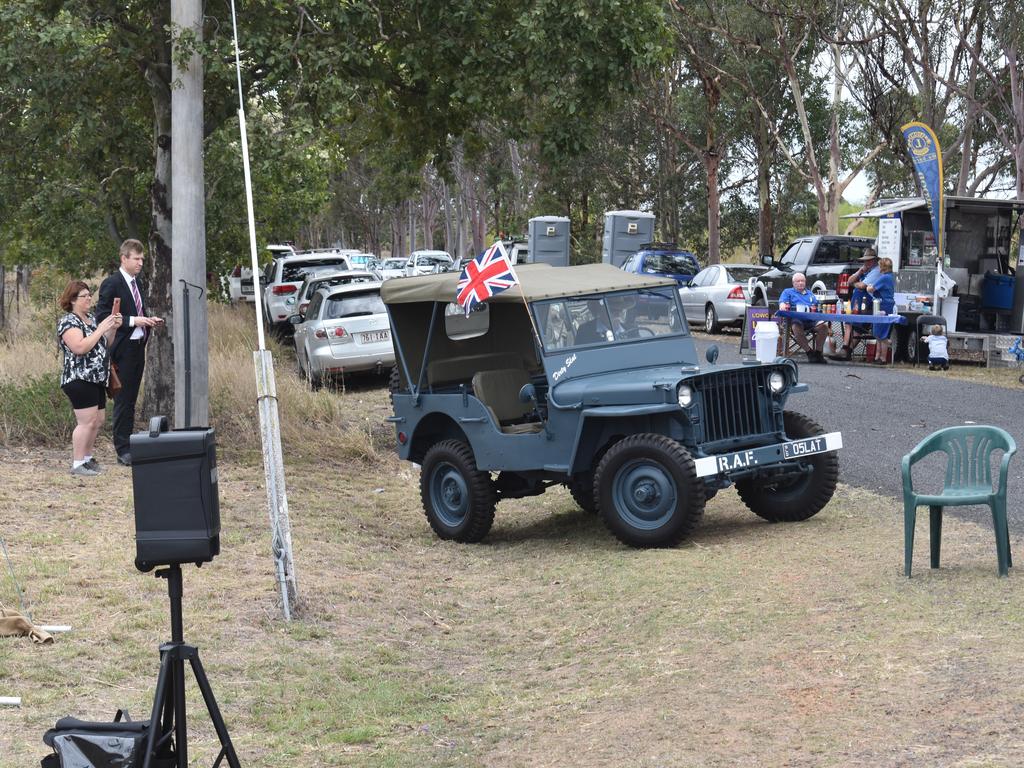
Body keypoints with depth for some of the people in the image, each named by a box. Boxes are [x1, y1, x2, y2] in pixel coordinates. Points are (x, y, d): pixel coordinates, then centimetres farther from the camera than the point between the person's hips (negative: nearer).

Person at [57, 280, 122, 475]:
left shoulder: (91, 319, 16)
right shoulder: (68, 322, -11)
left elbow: (104, 345, 22)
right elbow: (80, 347, -25)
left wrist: (113, 328, 5)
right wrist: (101, 328, -20)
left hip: (96, 379, 9)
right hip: (79, 379, -9)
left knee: (99, 420, 13)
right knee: (87, 422, -12)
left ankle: (87, 458, 26)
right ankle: (77, 464, -8)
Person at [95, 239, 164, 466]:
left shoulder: (136, 283, 15)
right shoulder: (111, 283, -10)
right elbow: (102, 316, -15)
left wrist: (149, 320, 5)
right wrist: (133, 320, -20)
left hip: (138, 347, 8)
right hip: (122, 349, -8)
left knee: (131, 399, 11)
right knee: (123, 400, -4)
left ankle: (128, 444, 16)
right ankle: (122, 449, 0)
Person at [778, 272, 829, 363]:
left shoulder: (810, 294, 34)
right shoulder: (788, 292, 25)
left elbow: (817, 309, 29)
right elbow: (782, 302, 8)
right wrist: (782, 307, -15)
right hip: (795, 319, -3)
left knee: (824, 326, -30)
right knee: (797, 327, -41)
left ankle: (818, 352, -19)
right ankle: (809, 352, -27)